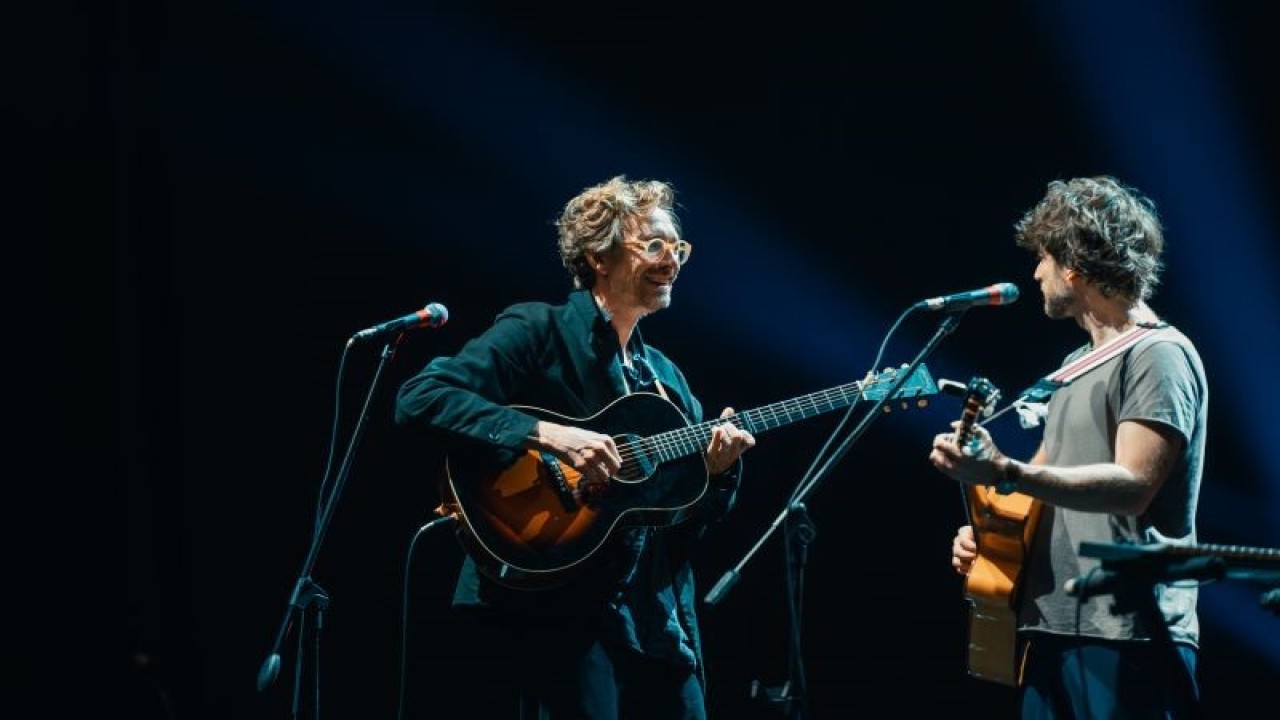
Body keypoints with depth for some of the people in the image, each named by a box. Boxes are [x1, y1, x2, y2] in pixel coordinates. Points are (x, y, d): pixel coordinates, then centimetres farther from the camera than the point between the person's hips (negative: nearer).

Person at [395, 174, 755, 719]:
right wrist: (544, 434, -23)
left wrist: (715, 470, -2)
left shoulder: (665, 376, 21)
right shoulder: (538, 330, -1)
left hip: (659, 616, 7)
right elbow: (419, 399, -15)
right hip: (565, 606, -7)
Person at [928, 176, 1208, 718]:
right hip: (1050, 628, 9)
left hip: (1128, 637, -9)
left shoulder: (1158, 354, -8)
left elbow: (1132, 486, -21)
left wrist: (1004, 473, -30)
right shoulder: (1079, 363, 21)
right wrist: (986, 530, 9)